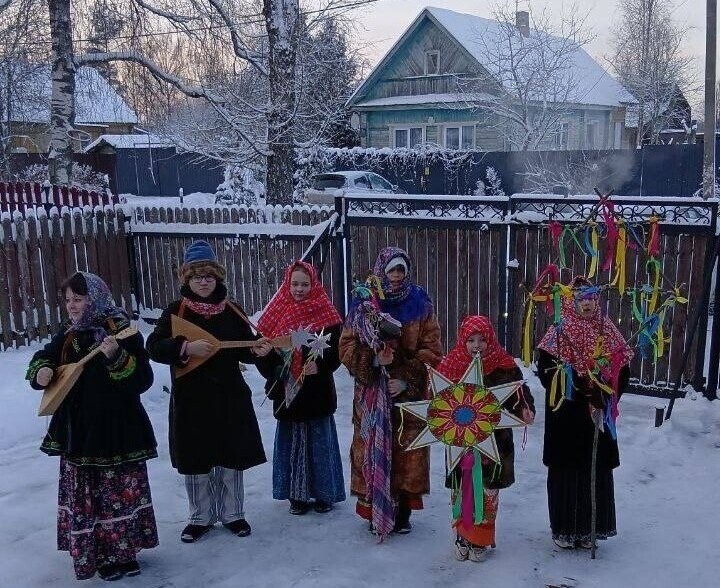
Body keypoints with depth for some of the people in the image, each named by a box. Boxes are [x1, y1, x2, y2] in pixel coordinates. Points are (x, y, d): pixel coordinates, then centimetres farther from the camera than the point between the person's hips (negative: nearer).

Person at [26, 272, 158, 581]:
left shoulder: (122, 331, -10)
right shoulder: (68, 335, 7)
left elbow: (142, 379, -15)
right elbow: (43, 357, 21)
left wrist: (116, 357, -30)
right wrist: (42, 371, -1)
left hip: (116, 430, -5)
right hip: (78, 431, 6)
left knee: (120, 494, 4)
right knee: (84, 496, 10)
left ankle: (123, 552, 19)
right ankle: (94, 554, 23)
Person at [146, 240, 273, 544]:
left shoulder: (232, 311, 2)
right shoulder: (176, 311, -3)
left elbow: (244, 349, 7)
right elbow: (154, 346, -10)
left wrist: (257, 350, -14)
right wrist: (186, 347, -24)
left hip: (229, 397, 1)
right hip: (190, 399, -1)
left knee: (231, 457, 10)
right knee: (195, 460, 9)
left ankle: (232, 513, 27)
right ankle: (200, 517, 26)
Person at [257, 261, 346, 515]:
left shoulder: (326, 314, -3)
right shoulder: (278, 313, 5)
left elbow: (337, 351, -7)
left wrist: (320, 365, -22)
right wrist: (265, 351, -11)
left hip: (317, 391, -2)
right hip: (288, 390, 2)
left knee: (319, 441, 5)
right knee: (292, 442, 8)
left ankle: (323, 494, 18)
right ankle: (297, 495, 19)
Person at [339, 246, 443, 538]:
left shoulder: (420, 305, 1)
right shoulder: (363, 304, 1)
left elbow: (432, 350, -1)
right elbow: (346, 347, -1)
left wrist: (406, 379, -12)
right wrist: (373, 359, -18)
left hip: (409, 393, 0)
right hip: (371, 392, 0)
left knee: (406, 451, 3)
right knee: (372, 449, 3)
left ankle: (402, 512, 18)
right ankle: (375, 512, 17)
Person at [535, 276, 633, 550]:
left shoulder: (608, 333, 7)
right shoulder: (559, 334, -5)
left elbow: (622, 372, 8)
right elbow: (547, 370, -13)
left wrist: (604, 398, -7)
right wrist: (584, 391, -19)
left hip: (600, 417, 4)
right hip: (567, 416, -4)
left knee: (597, 470, 7)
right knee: (567, 470, 2)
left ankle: (589, 527, 19)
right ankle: (563, 528, 14)